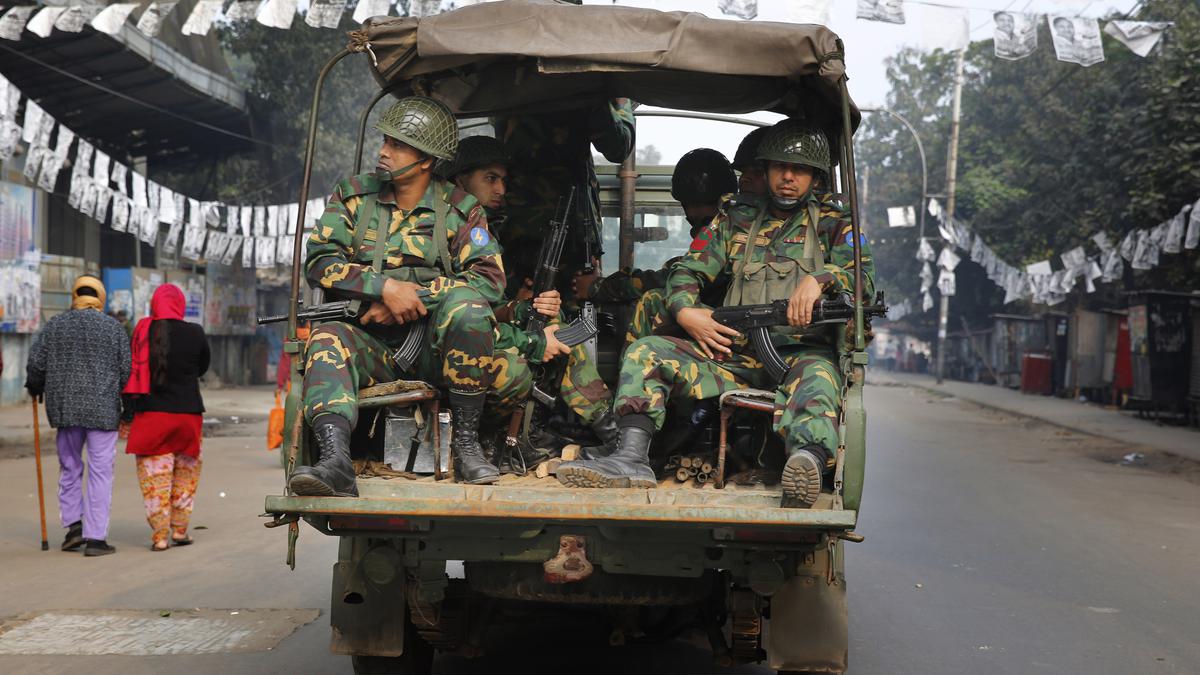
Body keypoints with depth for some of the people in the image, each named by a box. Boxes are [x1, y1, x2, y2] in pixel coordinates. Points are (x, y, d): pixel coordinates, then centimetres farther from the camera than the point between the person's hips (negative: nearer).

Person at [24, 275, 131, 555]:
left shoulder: (55, 325, 5)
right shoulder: (112, 326, 0)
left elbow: (35, 364, 4)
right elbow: (126, 369, -2)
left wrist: (35, 389, 24)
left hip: (65, 409, 2)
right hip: (103, 410, -2)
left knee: (70, 468, 18)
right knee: (100, 472, 0)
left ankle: (73, 524, 8)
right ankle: (96, 538, -2)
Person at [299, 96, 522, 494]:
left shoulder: (459, 210, 3)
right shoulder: (353, 196, 8)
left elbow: (490, 278, -9)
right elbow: (319, 260, -4)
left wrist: (412, 298, -18)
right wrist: (387, 287, -19)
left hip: (435, 346, -1)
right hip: (372, 346, 1)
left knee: (466, 303, -31)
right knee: (328, 338, -30)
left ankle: (465, 444, -25)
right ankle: (335, 461, -50)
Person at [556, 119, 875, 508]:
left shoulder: (833, 224, 15)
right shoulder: (736, 221, 22)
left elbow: (863, 275, 1)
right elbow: (687, 271, 17)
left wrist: (819, 278, -21)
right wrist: (685, 312, -6)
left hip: (802, 352, -4)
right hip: (735, 354, 4)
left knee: (816, 376, -41)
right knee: (646, 352, -14)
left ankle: (808, 463, -71)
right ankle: (631, 459, -31)